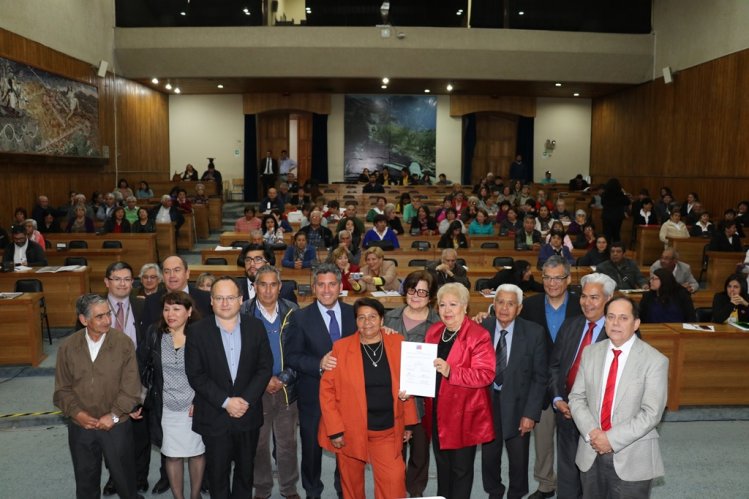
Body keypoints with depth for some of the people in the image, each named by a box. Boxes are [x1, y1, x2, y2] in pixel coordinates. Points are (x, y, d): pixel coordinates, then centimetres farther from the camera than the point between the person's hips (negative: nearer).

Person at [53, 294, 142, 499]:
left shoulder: (123, 343, -11)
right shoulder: (67, 347, -4)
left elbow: (131, 387, -11)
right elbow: (62, 388, 1)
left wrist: (113, 415, -16)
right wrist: (77, 413, -11)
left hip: (117, 426, -2)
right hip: (80, 427, 2)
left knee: (124, 477, 11)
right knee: (85, 481, 19)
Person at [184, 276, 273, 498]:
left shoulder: (256, 327, -2)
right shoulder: (197, 331, -7)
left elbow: (265, 367, -3)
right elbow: (195, 374, -10)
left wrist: (246, 399, -14)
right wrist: (225, 402, -16)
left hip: (248, 413, 2)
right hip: (214, 416, -1)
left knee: (246, 469, 17)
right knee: (217, 472, 12)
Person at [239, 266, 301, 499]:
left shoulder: (292, 312, -2)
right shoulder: (244, 313, -6)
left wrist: (283, 378, -10)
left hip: (287, 388, 1)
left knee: (287, 442, 12)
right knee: (258, 443, 12)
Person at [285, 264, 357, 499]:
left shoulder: (354, 313, 1)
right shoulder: (300, 317, -6)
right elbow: (291, 356, -9)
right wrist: (319, 364, -23)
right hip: (313, 394, -1)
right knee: (312, 447, 15)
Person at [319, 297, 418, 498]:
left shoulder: (397, 343, 1)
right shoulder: (341, 347, -5)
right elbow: (327, 390, -4)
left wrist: (409, 421, 8)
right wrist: (334, 429, -8)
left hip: (387, 431, 1)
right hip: (349, 431, -1)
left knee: (394, 481, -6)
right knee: (351, 482, 12)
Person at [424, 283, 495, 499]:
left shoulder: (478, 335, -15)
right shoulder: (433, 331, 6)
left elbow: (486, 374, -21)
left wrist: (451, 372, -30)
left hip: (464, 414, -6)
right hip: (437, 412, 6)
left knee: (461, 468, 10)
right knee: (442, 466, 21)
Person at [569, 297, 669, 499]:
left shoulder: (655, 361, -9)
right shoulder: (591, 353, 3)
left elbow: (651, 413, -15)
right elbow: (576, 398, 3)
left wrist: (612, 438, -18)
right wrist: (591, 433, -12)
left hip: (632, 459, -4)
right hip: (590, 453, 4)